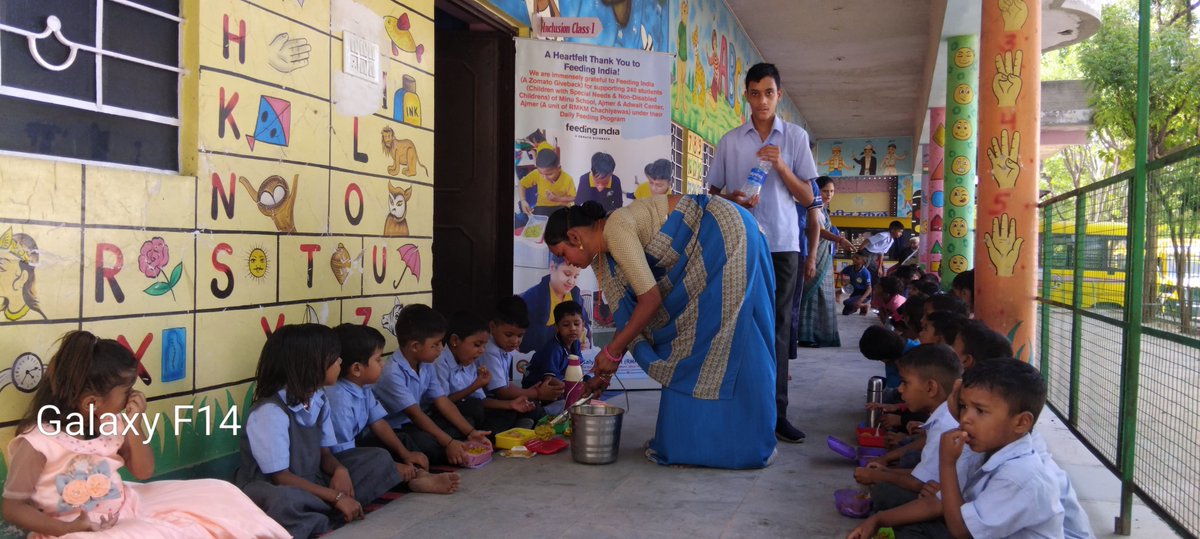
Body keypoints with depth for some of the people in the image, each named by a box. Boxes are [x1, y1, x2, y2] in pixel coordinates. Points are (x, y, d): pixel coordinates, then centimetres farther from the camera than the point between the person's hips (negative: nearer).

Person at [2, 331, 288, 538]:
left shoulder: (112, 424, 1)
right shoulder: (37, 443, -17)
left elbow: (144, 471, 5)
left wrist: (134, 425, -9)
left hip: (129, 508, 7)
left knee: (217, 492, 0)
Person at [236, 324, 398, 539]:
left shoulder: (319, 399, 1)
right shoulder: (270, 412, -23)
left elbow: (325, 452, 5)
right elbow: (280, 477, -23)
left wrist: (340, 470, -18)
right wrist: (336, 497, -24)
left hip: (310, 483, 8)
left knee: (379, 458, -1)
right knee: (285, 501, -44)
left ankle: (320, 515, -14)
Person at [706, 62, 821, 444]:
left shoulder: (796, 137, 7)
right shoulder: (730, 141, 9)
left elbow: (808, 198, 4)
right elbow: (713, 193, 12)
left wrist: (781, 165, -10)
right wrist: (733, 199, -10)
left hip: (782, 244, 0)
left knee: (778, 326, 1)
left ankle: (776, 411, 4)